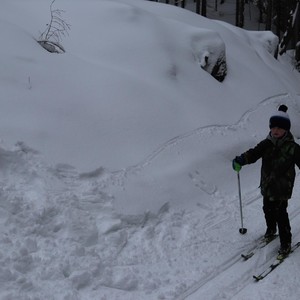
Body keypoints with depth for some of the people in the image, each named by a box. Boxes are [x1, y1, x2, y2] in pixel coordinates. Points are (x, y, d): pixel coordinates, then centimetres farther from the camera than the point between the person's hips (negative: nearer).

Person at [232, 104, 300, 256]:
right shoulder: (266, 144, -2)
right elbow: (254, 153, -12)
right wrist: (241, 160, -31)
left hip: (282, 188, -5)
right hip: (267, 186, 5)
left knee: (280, 214, -3)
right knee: (268, 209, 22)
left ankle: (285, 242, 13)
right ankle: (271, 229, 49)